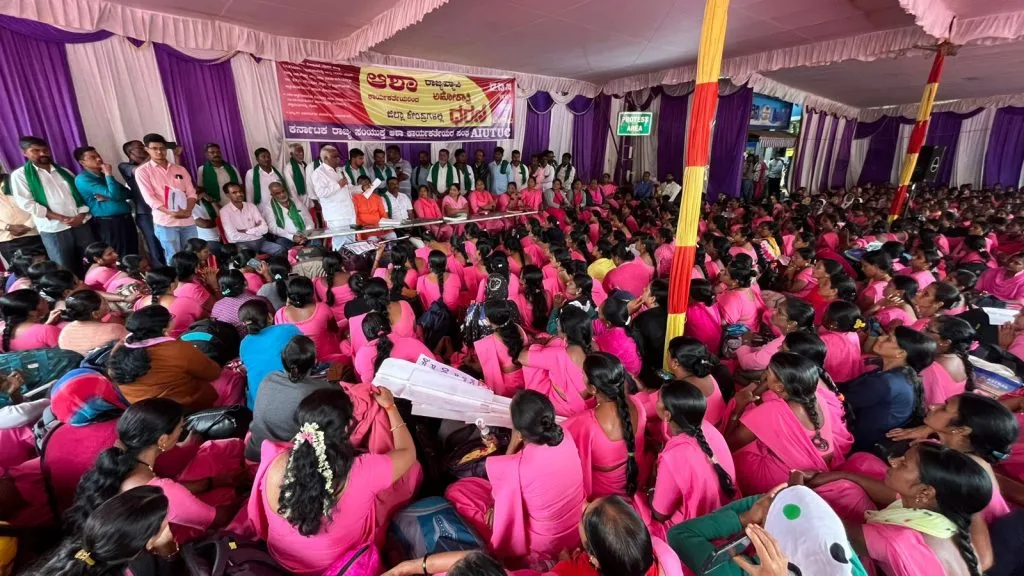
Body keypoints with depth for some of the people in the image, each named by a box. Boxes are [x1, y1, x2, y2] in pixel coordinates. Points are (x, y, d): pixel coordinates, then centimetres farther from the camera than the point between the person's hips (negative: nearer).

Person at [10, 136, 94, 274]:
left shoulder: (64, 172, 16)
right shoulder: (20, 175, 4)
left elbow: (81, 194, 12)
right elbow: (26, 203, -5)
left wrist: (81, 215, -7)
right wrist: (61, 218, -13)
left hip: (80, 224, 3)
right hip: (53, 229, -3)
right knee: (67, 270, 0)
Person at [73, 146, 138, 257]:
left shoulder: (104, 175, 17)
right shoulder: (83, 179, -7)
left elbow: (127, 192, 7)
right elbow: (114, 194, -19)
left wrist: (108, 197, -10)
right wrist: (109, 174, -7)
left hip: (125, 219, 7)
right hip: (109, 223, -7)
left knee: (133, 255, 10)